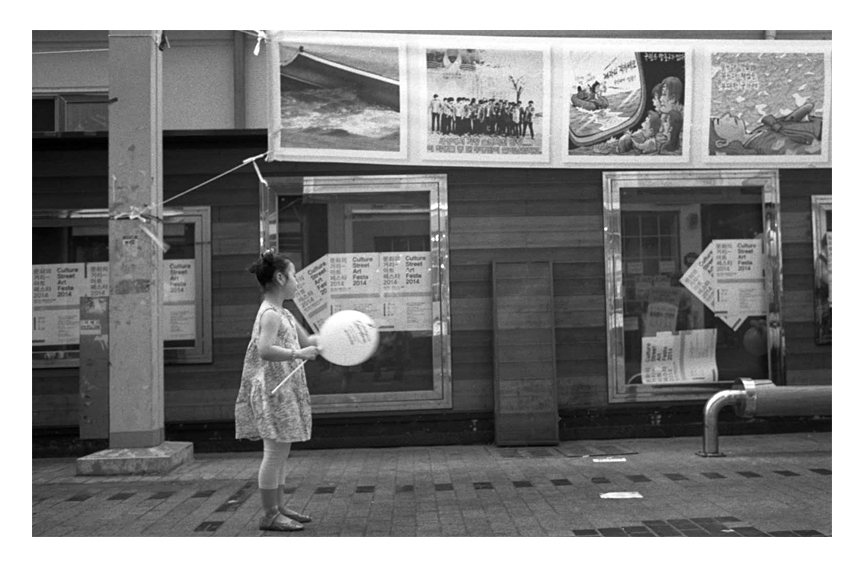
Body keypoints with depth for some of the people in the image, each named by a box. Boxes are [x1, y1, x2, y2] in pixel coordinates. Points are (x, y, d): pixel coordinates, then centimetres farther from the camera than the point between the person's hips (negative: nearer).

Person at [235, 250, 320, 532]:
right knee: (276, 451, -5)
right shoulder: (270, 314, -15)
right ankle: (269, 516, 2)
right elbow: (264, 351, -28)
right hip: (274, 389, -10)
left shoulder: (283, 314, 16)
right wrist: (299, 354, -25)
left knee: (280, 452, 14)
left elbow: (306, 340, 24)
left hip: (284, 390, 10)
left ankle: (278, 507, 23)